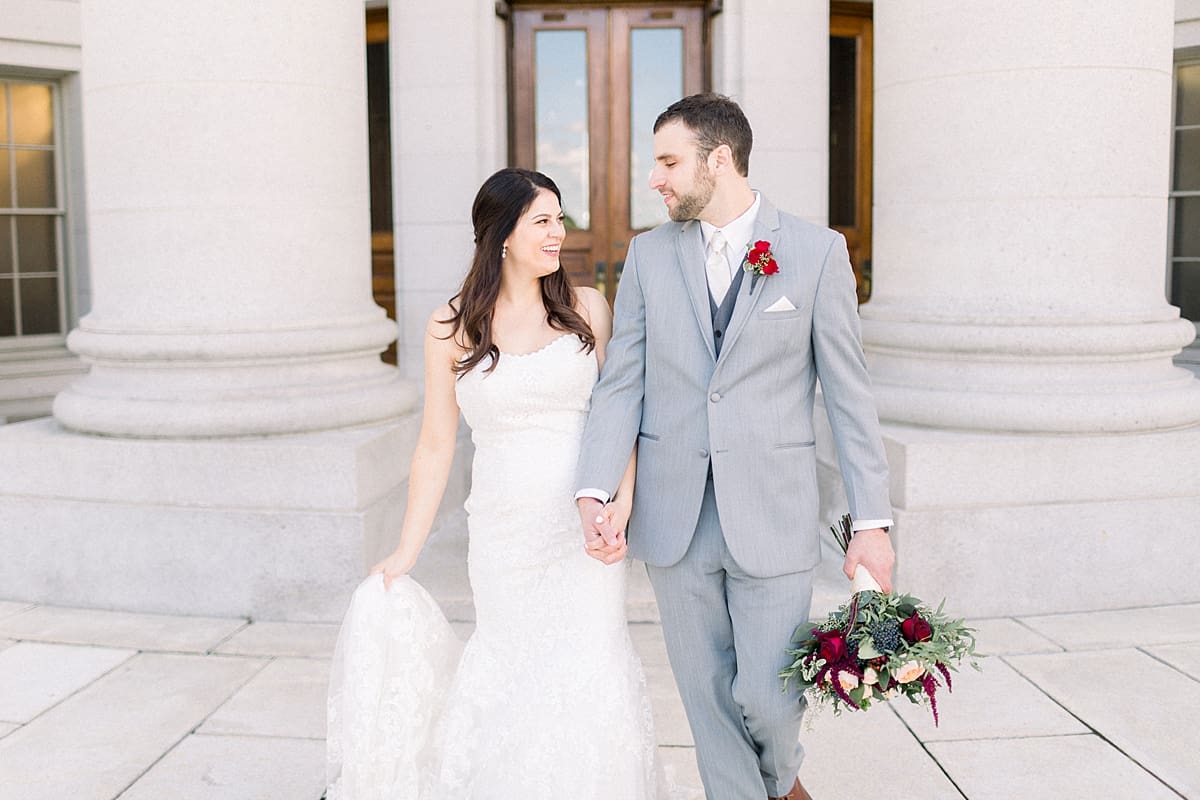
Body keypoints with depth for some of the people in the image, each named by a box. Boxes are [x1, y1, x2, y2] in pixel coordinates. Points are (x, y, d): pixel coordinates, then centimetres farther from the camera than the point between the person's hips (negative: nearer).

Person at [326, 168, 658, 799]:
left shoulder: (588, 309, 3)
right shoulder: (452, 326, 0)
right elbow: (436, 445, 4)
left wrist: (622, 504, -10)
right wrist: (405, 553, 4)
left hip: (583, 523, 1)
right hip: (502, 528, 0)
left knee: (589, 669, -3)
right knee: (517, 664, 5)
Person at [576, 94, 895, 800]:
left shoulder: (818, 251, -2)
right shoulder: (649, 254, 5)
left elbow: (849, 392, -2)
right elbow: (621, 384, 2)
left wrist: (873, 521, -5)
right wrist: (593, 491, -11)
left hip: (773, 516, -2)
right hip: (673, 517, 3)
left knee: (769, 696, 2)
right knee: (707, 692, 11)